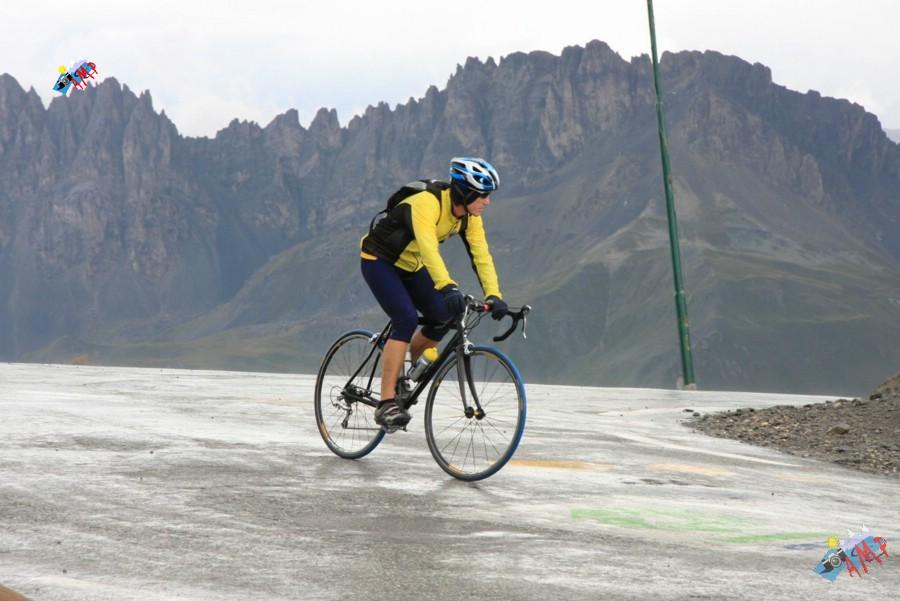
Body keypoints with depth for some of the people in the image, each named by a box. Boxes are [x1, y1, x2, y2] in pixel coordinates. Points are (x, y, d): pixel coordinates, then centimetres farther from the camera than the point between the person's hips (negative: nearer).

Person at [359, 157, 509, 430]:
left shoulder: (468, 215, -9)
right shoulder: (427, 203, -32)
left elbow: (481, 255, -13)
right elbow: (428, 247, -46)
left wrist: (493, 295, -26)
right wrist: (448, 287, -58)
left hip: (411, 266, 8)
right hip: (379, 261, -8)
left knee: (443, 317, -6)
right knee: (406, 320, -25)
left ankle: (402, 372, 17)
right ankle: (386, 404, -25)